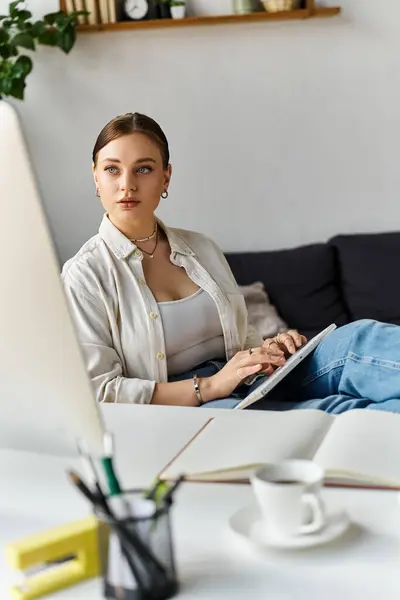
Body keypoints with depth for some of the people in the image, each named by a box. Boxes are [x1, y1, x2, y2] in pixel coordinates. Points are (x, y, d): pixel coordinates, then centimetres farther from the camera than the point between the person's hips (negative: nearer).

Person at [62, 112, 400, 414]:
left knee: (360, 338, -22)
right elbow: (97, 392, -9)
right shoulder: (84, 274, -2)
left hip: (257, 391, 6)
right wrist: (209, 386, -16)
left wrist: (268, 351, -2)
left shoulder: (202, 249, 14)